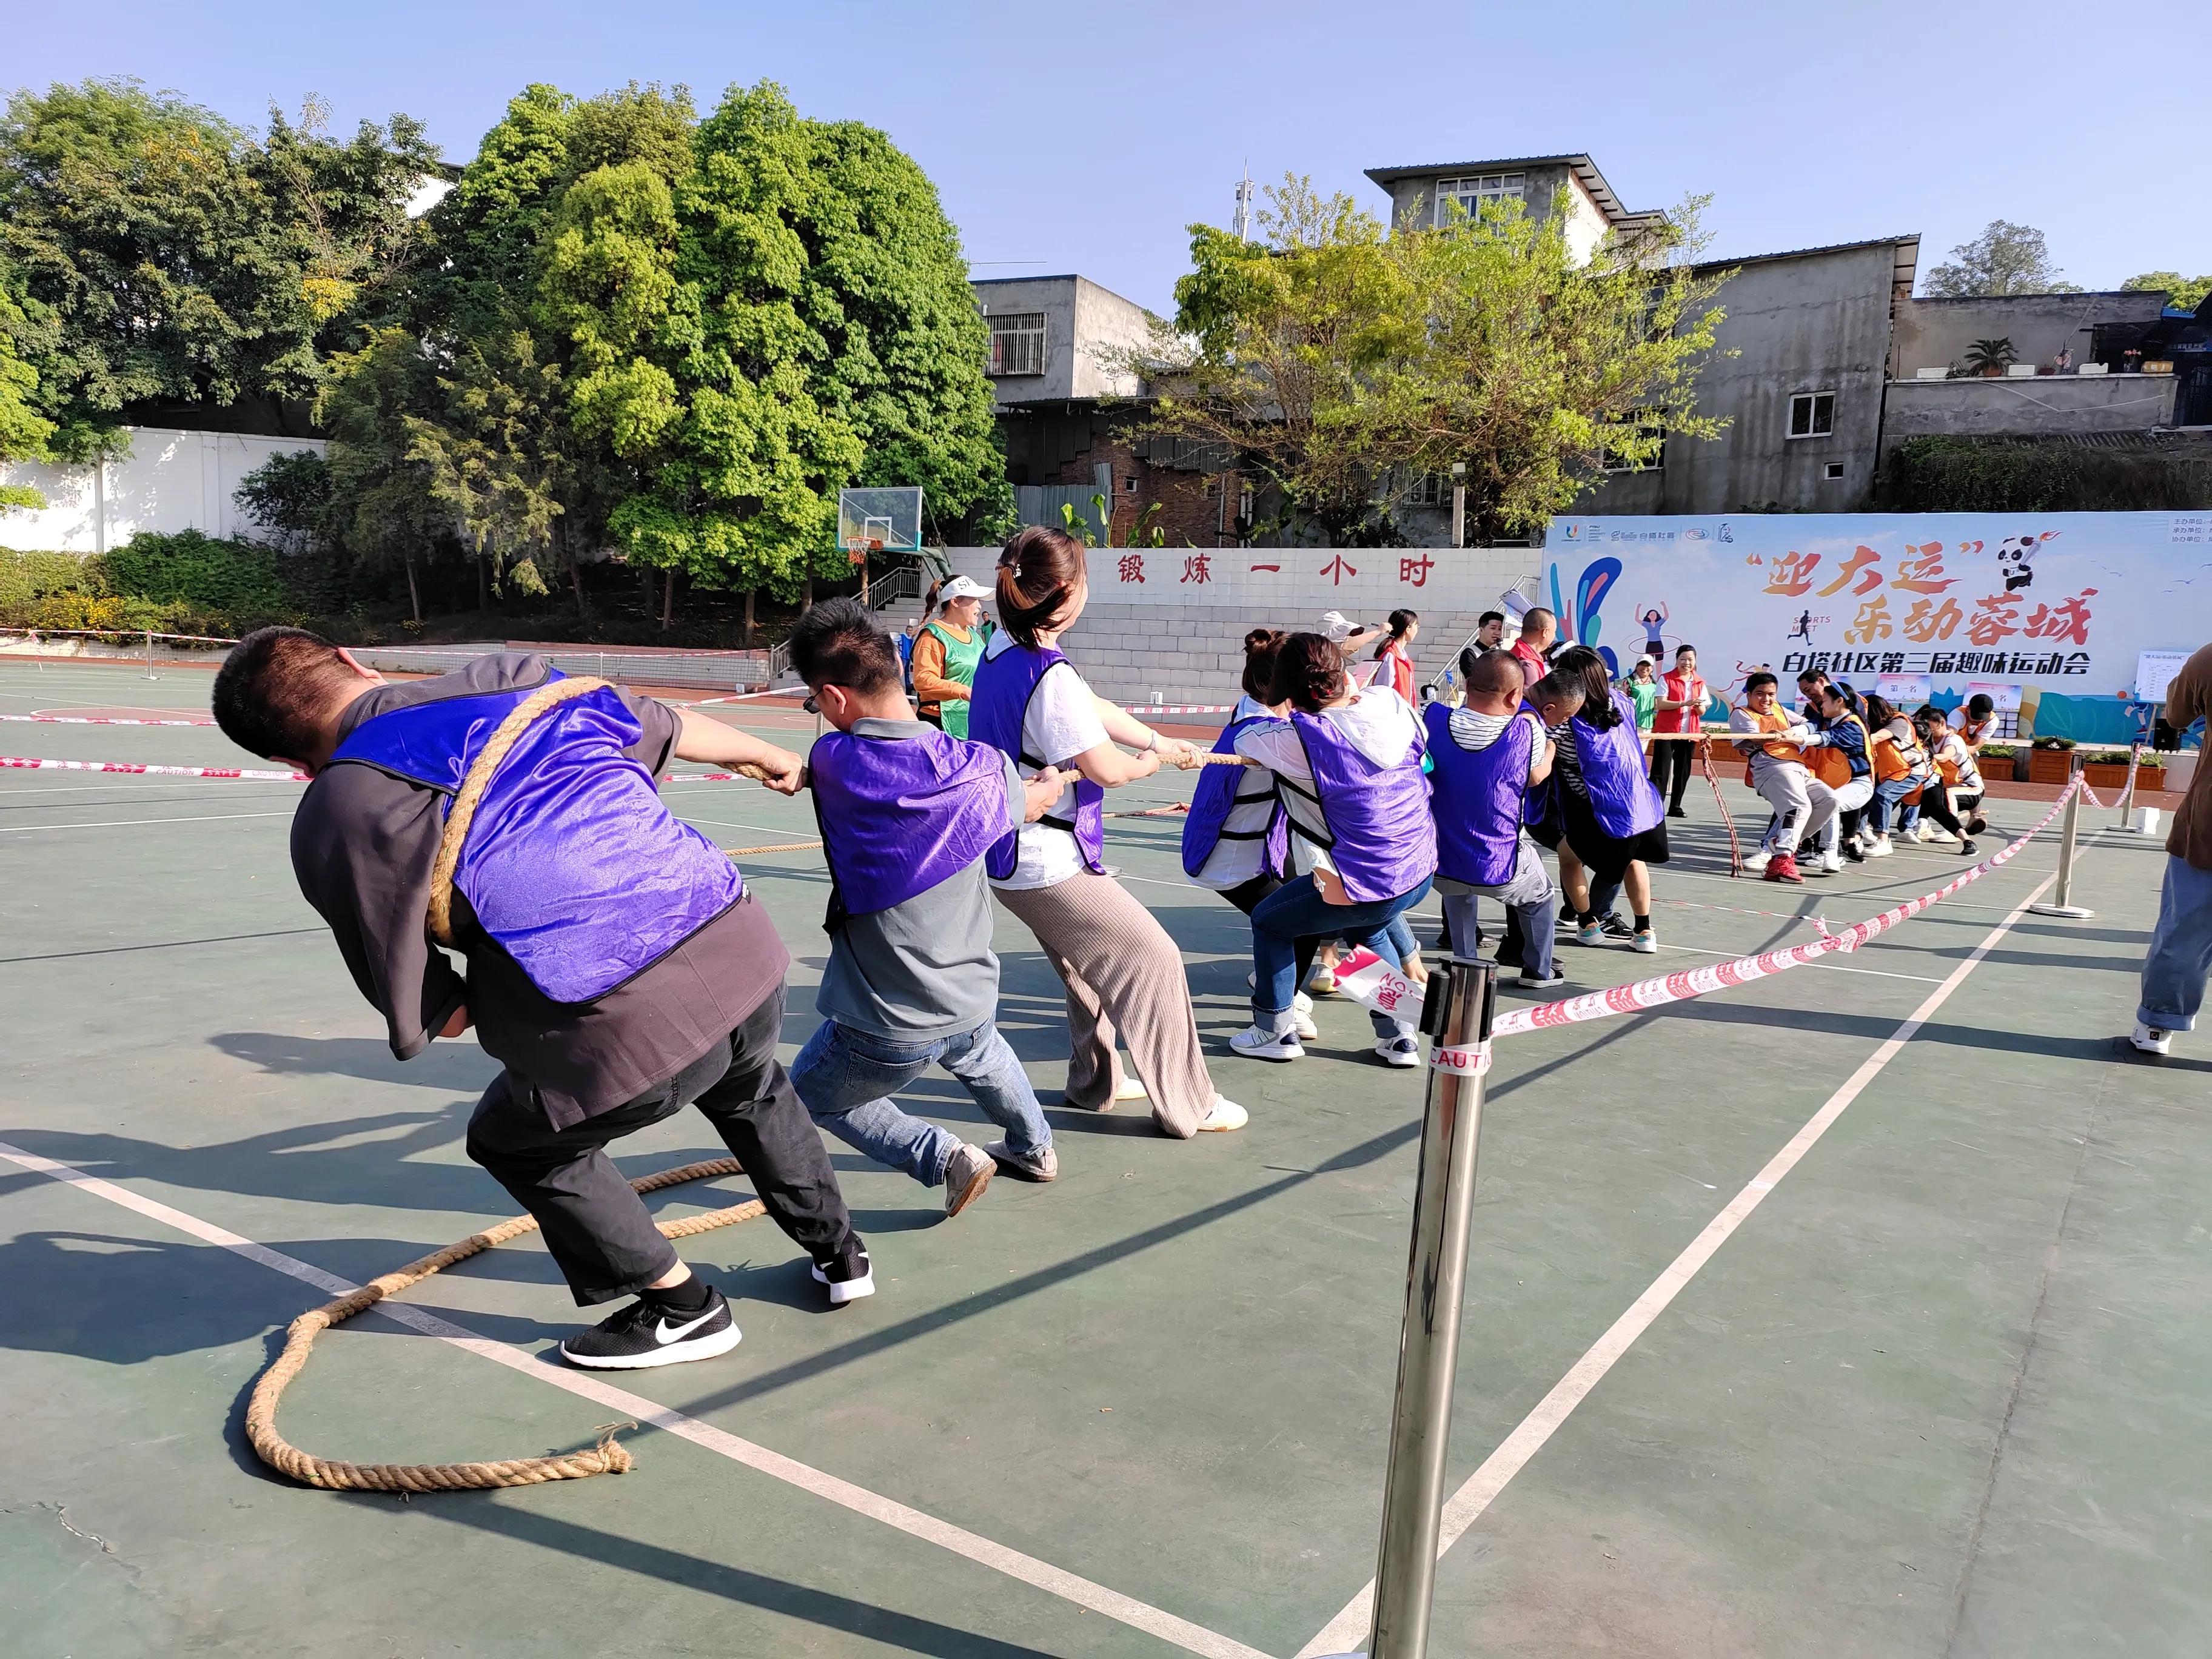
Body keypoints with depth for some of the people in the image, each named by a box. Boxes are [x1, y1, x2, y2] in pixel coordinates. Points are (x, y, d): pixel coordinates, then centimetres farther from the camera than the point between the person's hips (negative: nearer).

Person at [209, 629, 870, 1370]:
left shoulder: (334, 822, -2)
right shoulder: (512, 680, 10)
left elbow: (430, 1017, 0)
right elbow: (673, 726, 26)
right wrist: (777, 760, 44)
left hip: (632, 1032, -5)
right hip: (748, 948, 5)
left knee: (516, 1143, 28)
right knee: (752, 1093, 38)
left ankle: (683, 1309, 36)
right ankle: (840, 1253, 52)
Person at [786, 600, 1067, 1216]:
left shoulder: (832, 761, -18)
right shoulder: (979, 770, -12)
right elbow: (1037, 802, 10)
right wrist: (1052, 780, 36)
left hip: (884, 1030, -4)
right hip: (971, 1001, 4)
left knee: (812, 1097, 24)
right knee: (978, 1051, 38)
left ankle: (945, 1158, 12)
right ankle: (1034, 1147, 55)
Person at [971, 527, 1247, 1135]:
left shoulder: (1002, 648, 2)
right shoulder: (1050, 675, -26)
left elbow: (1093, 708, 12)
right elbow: (1106, 769, -19)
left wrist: (1161, 741, 14)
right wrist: (1151, 761, 2)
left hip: (1013, 858, 10)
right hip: (1050, 866, -10)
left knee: (1089, 964, 26)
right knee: (1154, 960, 0)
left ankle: (1094, 1082, 39)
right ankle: (1187, 1106, 10)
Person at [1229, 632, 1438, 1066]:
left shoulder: (1292, 739, -18)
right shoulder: (1387, 702, -4)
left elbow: (1242, 742, 4)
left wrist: (1282, 716, 22)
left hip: (1361, 888, -6)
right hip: (1421, 874, 6)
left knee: (1268, 921, 19)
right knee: (1368, 930, 36)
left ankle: (1274, 1032, 26)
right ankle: (1399, 1035, 30)